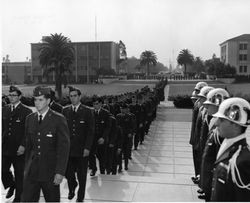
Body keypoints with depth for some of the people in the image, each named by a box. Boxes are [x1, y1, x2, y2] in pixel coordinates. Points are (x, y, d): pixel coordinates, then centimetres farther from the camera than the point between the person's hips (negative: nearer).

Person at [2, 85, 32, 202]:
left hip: (19, 149, -4)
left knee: (19, 174, 7)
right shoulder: (4, 110, 8)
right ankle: (11, 185, 39)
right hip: (5, 148, 5)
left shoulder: (26, 111, -8)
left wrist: (23, 145, -18)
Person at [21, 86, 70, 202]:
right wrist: (27, 166, 10)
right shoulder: (30, 119, 7)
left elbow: (64, 147, -11)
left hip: (50, 171, -4)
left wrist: (60, 172, -15)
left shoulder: (58, 119, -9)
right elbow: (28, 145, 12)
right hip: (31, 171, 4)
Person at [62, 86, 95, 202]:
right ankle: (72, 188, 38)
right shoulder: (65, 111, 6)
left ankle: (80, 197, 27)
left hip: (82, 149, -2)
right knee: (68, 173, 6)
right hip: (68, 148, 2)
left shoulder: (87, 111, -3)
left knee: (81, 176, 8)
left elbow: (90, 131, -5)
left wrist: (87, 148, -11)